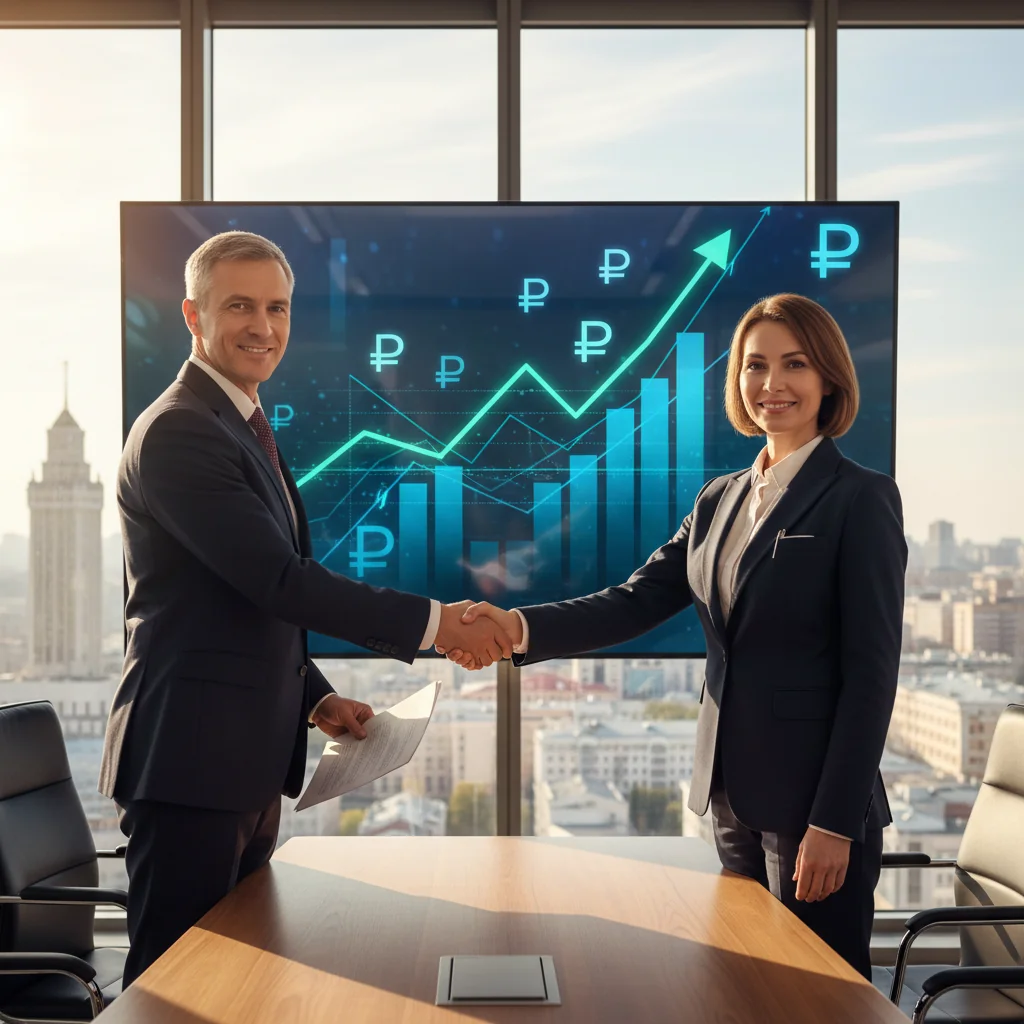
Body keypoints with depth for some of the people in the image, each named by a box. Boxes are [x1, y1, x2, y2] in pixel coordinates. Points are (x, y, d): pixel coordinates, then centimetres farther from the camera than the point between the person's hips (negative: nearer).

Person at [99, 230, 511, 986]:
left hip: (248, 757, 10)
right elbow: (279, 580, -23)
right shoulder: (177, 433, -15)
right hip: (191, 760, -9)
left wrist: (316, 698, 9)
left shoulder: (248, 429, 16)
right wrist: (433, 623, -19)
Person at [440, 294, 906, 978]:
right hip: (733, 794, 7)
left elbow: (871, 672, -13)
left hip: (814, 798, -6)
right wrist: (520, 628, -16)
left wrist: (836, 821, -16)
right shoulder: (721, 500, 11)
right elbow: (636, 602, 0)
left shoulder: (861, 499, -9)